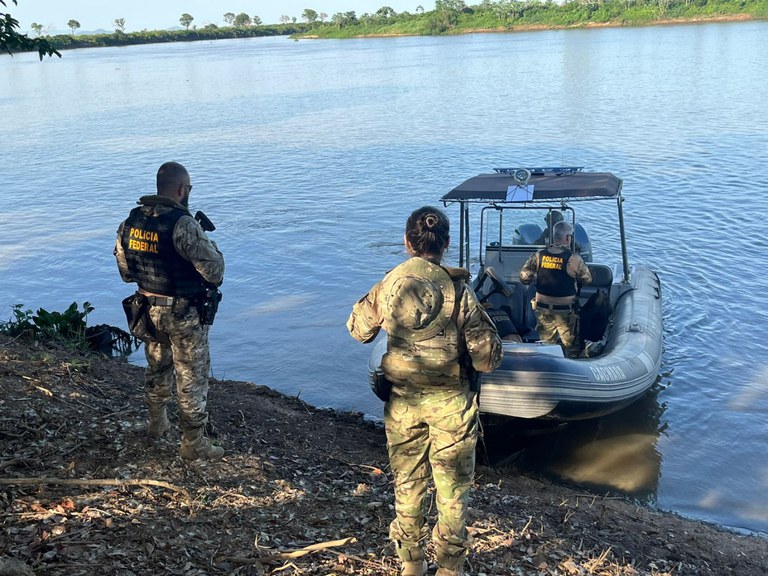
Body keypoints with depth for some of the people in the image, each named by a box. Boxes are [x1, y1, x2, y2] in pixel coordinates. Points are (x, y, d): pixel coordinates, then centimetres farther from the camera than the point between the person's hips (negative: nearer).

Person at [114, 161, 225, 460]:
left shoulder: (131, 221, -1)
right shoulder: (183, 224, -24)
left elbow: (125, 270, 9)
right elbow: (214, 270, -23)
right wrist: (207, 243, -5)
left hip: (148, 310, 7)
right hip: (184, 314, -7)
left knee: (157, 368, 26)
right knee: (191, 379, 7)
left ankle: (156, 423, 44)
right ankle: (193, 443, 18)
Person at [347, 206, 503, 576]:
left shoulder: (386, 286, -8)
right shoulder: (457, 291, -17)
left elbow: (358, 329, 10)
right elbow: (487, 358, -15)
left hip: (403, 403, 3)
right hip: (451, 405, -3)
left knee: (407, 484, 18)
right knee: (452, 488, 13)